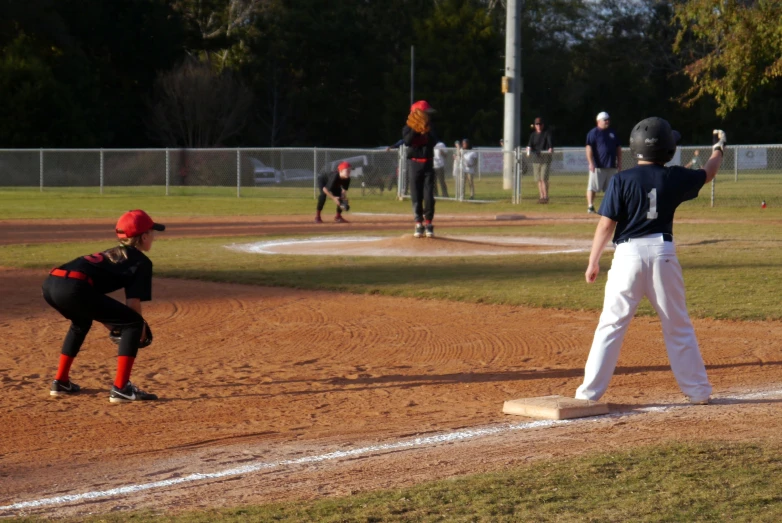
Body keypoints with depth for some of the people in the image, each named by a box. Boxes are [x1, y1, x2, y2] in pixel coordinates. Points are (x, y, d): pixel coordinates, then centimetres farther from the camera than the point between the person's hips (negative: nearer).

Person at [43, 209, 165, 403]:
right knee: (133, 323, 3)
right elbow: (133, 303, 2)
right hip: (73, 288, -9)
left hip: (50, 284, 9)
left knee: (81, 322, 39)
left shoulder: (112, 254, 35)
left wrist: (112, 324, 35)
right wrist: (142, 329, 19)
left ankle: (61, 381, 39)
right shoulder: (141, 261, 12)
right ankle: (120, 388, -2)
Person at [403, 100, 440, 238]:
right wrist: (416, 129, -26)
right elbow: (407, 141, -18)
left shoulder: (430, 129, 9)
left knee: (429, 195, -3)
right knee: (416, 195, -1)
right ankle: (419, 224, 3)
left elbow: (434, 142, -8)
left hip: (428, 163, 2)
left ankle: (428, 223, 2)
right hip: (414, 163, -2)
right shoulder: (408, 128, 1)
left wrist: (427, 132, -22)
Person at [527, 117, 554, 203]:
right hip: (536, 159, 5)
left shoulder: (547, 133, 0)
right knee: (539, 179, 7)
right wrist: (528, 149, -24)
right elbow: (530, 144, 0)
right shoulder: (533, 135, 13)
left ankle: (545, 197, -10)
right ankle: (541, 197, 12)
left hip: (545, 158, -5)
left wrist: (551, 149, -39)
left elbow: (550, 141, -17)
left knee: (544, 178, -13)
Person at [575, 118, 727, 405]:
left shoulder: (621, 180, -6)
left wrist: (593, 261, 3)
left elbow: (606, 224, -7)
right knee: (678, 327, 13)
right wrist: (719, 148, 42)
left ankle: (589, 392, -2)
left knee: (611, 325, 1)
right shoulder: (674, 178, 2)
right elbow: (708, 173, 22)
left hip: (628, 254, -2)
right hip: (663, 252, 2)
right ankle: (698, 390, 19)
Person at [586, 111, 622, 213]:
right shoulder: (593, 133, -4)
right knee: (593, 187, -7)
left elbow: (618, 148, 19)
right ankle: (590, 206, -4)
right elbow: (589, 148, -10)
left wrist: (619, 162, 11)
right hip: (598, 166, -6)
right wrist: (591, 163, -19)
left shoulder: (612, 133, 15)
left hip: (611, 166, 6)